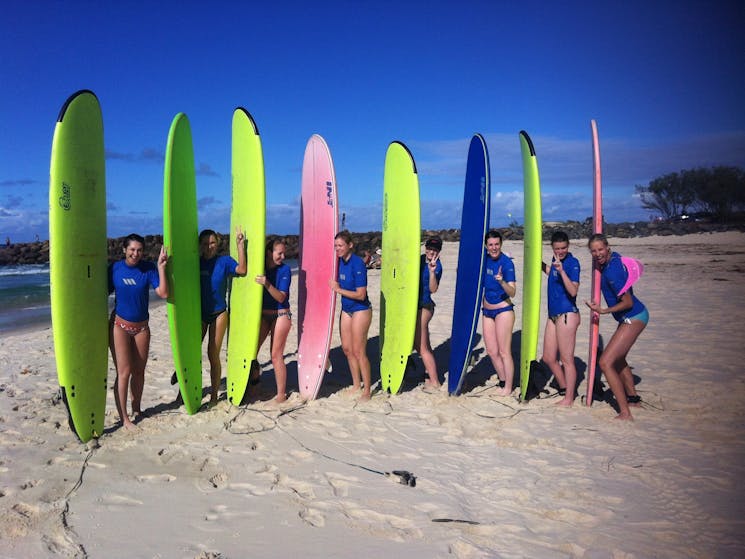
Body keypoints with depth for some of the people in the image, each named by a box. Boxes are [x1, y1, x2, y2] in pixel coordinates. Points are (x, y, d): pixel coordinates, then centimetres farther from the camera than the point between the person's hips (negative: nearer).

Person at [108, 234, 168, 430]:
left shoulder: (148, 268, -5)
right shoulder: (115, 268, -5)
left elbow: (163, 293, -14)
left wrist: (161, 267, -19)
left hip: (141, 327, 2)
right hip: (119, 325, -2)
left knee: (139, 371, 12)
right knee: (124, 372, -5)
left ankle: (137, 409, 31)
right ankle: (124, 419, 3)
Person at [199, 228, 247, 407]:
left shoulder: (224, 261, -5)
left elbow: (241, 269, -21)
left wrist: (240, 245, -23)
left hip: (218, 314, -2)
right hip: (199, 315, 2)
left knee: (213, 355, 2)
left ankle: (214, 395, 15)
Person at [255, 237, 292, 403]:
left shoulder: (285, 269, -9)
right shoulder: (259, 266, 1)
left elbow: (281, 297, -16)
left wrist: (267, 283, -30)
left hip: (280, 315, -4)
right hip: (263, 314, 4)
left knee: (276, 355, -1)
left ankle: (281, 394, 10)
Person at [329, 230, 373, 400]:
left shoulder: (357, 263, -20)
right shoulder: (341, 261, 2)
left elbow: (361, 294, -22)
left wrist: (338, 289, -17)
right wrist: (335, 286, 2)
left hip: (360, 310, -8)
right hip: (346, 310, 8)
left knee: (358, 351, -3)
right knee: (347, 348, 13)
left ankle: (367, 389, 11)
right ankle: (356, 385, 28)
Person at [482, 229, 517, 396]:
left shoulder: (506, 262, -16)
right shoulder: (484, 258, 0)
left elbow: (512, 292, -23)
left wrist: (502, 282, -38)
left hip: (503, 310, -6)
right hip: (487, 311, 7)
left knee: (504, 352, -3)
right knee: (492, 351, 11)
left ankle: (508, 388, 8)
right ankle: (503, 382, 25)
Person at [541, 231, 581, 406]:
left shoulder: (573, 263, -13)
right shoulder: (556, 259, 10)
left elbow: (573, 291, -24)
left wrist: (561, 270, -33)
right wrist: (542, 264, 18)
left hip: (567, 314, -9)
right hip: (553, 314, 9)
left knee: (566, 359, -1)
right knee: (548, 358, 15)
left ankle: (569, 398, 11)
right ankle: (564, 389, 31)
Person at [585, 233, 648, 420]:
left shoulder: (612, 271, -25)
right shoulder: (614, 257, 3)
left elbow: (628, 302, -22)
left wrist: (603, 311, -21)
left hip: (633, 318, -11)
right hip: (631, 317, 11)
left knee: (605, 362, -15)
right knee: (617, 359, 27)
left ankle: (625, 413, -12)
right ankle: (633, 398, 44)